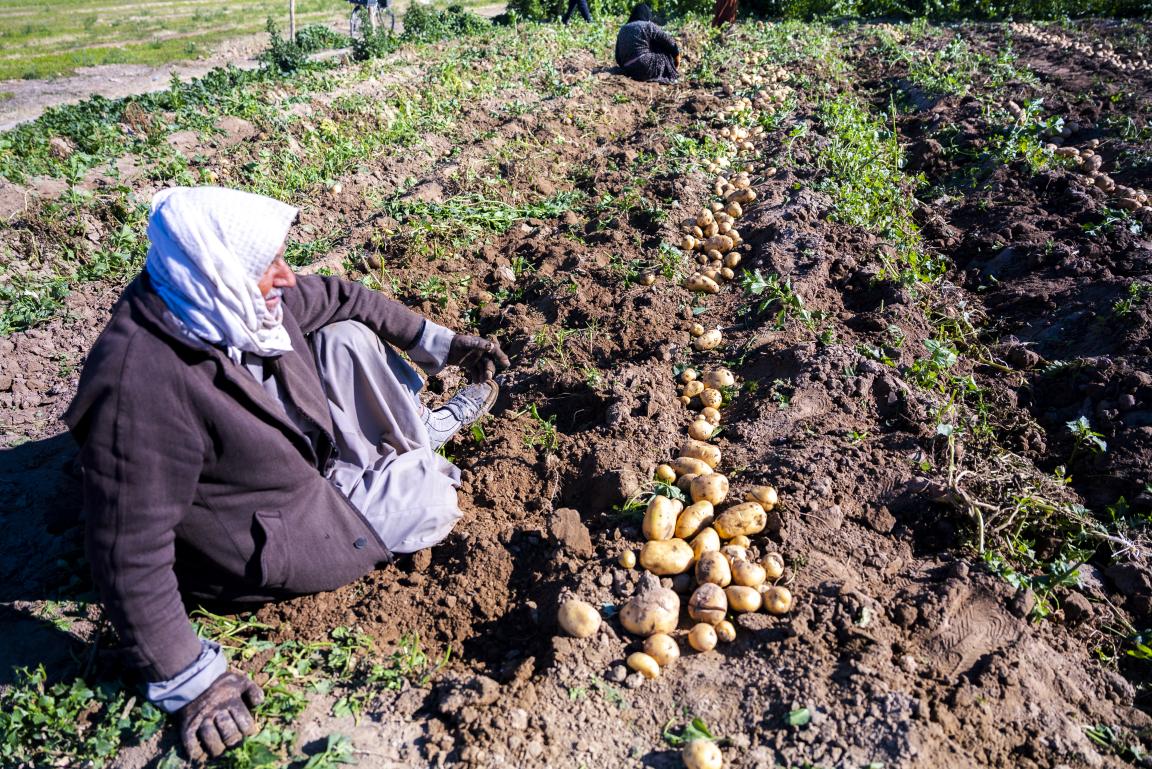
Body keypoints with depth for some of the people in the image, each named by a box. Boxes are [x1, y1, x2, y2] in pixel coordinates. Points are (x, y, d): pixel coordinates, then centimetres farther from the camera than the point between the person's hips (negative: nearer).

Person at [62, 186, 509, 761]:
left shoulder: (235, 296, -16)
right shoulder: (140, 386, -37)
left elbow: (338, 299, 2)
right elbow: (128, 552, -32)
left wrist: (434, 341, 2)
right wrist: (186, 680, -27)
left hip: (307, 452, 7)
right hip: (269, 542, -7)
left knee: (349, 337, -4)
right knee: (434, 500, -10)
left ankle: (420, 436, 21)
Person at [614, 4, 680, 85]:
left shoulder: (623, 29, 12)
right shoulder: (648, 26, -5)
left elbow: (618, 57, 15)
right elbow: (669, 41, -2)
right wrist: (677, 53, 15)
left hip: (628, 70, 7)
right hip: (646, 69, -6)